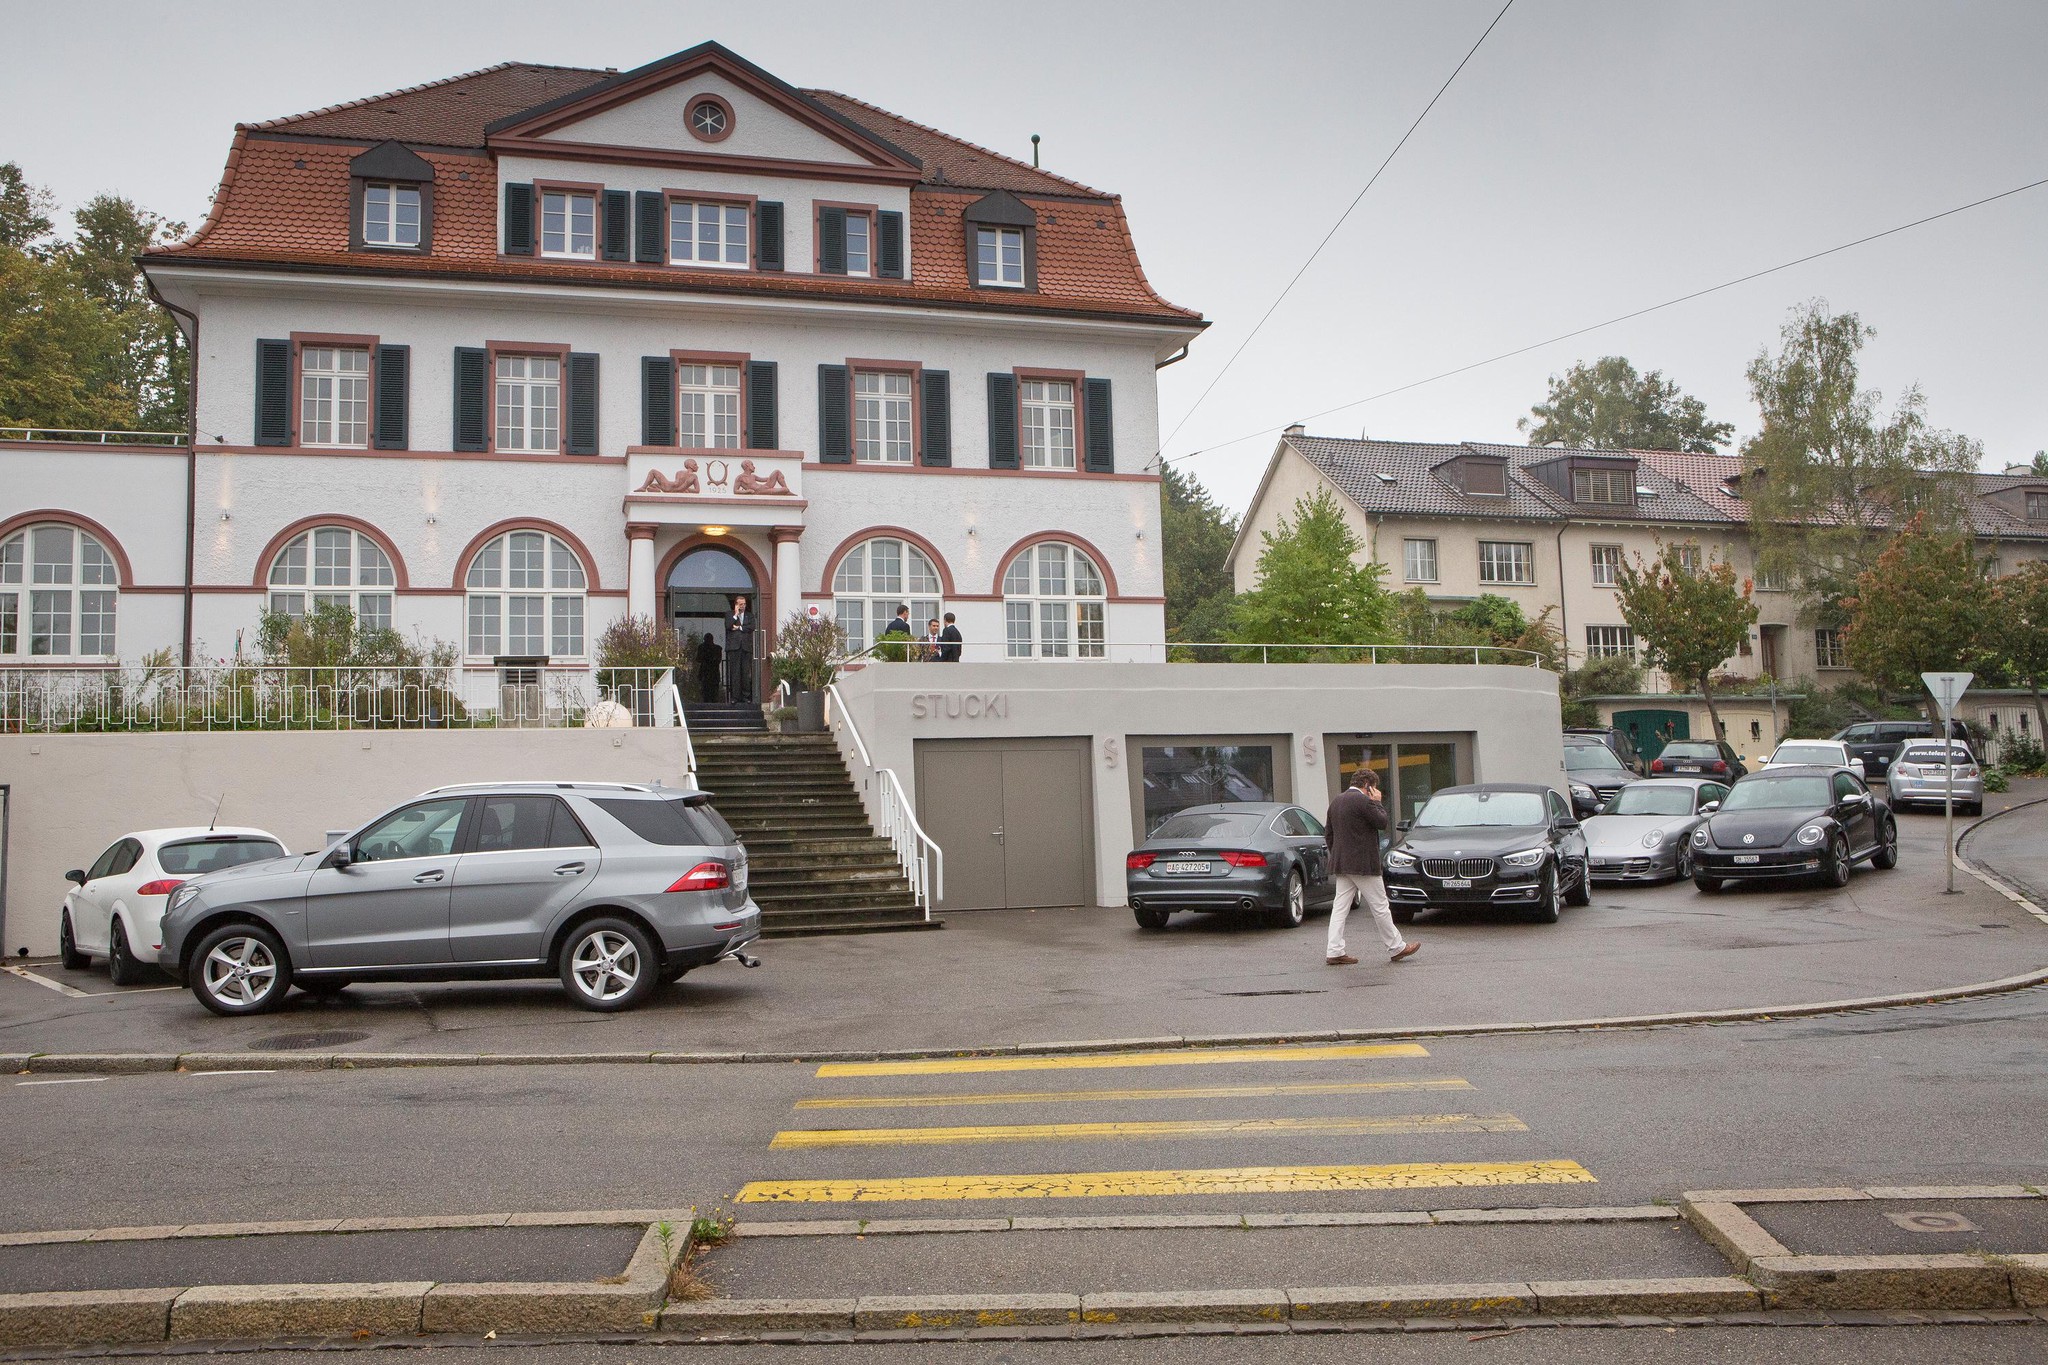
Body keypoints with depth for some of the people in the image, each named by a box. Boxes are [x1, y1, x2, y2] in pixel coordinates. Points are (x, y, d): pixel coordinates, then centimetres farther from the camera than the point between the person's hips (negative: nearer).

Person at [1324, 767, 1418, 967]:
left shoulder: (1337, 801, 13)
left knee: (1340, 907, 5)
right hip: (1363, 864, -8)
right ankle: (1396, 947, 12)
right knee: (1379, 907, 3)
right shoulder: (1363, 801, -14)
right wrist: (1377, 802, 1)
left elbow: (1329, 834, 17)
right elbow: (1382, 822, -9)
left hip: (1341, 865, 8)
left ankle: (1334, 952, 1)